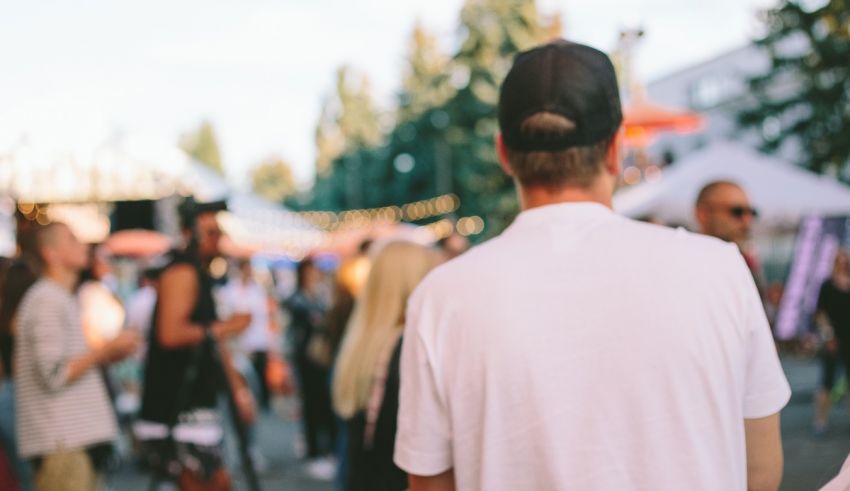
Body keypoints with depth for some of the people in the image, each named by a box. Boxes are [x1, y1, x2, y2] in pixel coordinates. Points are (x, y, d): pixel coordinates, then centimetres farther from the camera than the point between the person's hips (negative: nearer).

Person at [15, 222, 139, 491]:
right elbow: (55, 375, -18)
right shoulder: (46, 301, -12)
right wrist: (107, 350, -13)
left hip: (78, 436, 10)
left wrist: (105, 356, 10)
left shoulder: (63, 300, 20)